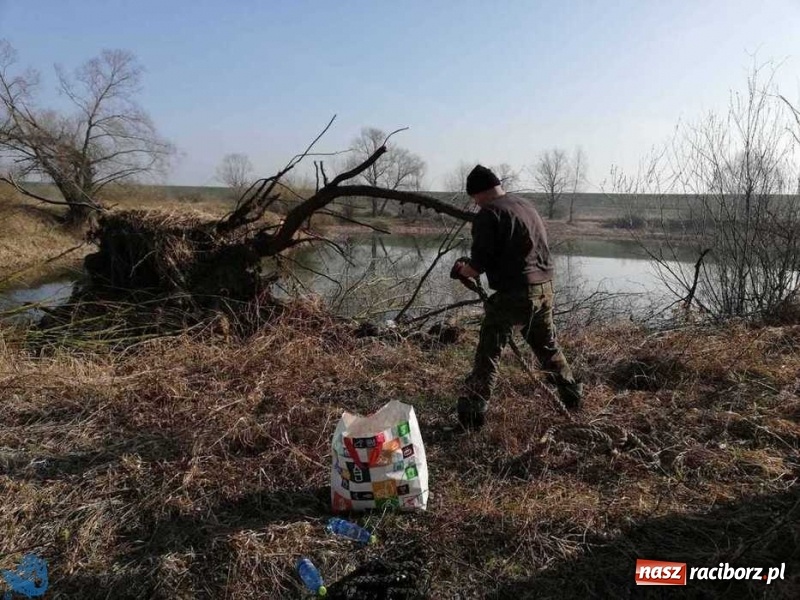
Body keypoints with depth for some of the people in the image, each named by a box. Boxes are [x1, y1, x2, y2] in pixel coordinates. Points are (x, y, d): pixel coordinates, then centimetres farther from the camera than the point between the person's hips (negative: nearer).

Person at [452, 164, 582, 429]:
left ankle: (472, 414, 1)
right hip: (544, 288, 8)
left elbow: (479, 265, -14)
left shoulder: (489, 214, -10)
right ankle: (573, 397, 37)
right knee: (548, 347, 25)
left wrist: (461, 269, 8)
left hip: (513, 294, -8)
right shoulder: (526, 205, 15)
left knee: (487, 355, 0)